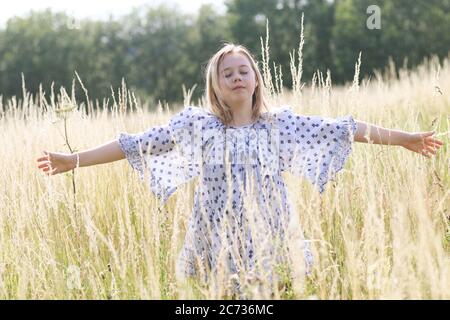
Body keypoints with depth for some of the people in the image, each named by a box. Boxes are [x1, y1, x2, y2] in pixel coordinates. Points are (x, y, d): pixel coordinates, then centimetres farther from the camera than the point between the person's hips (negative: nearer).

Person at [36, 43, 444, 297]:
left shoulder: (280, 123, 5)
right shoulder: (197, 124, 1)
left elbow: (342, 129, 6)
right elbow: (139, 144, -1)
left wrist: (405, 138, 7)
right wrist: (75, 160, -6)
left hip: (270, 246, 1)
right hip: (218, 250, -1)